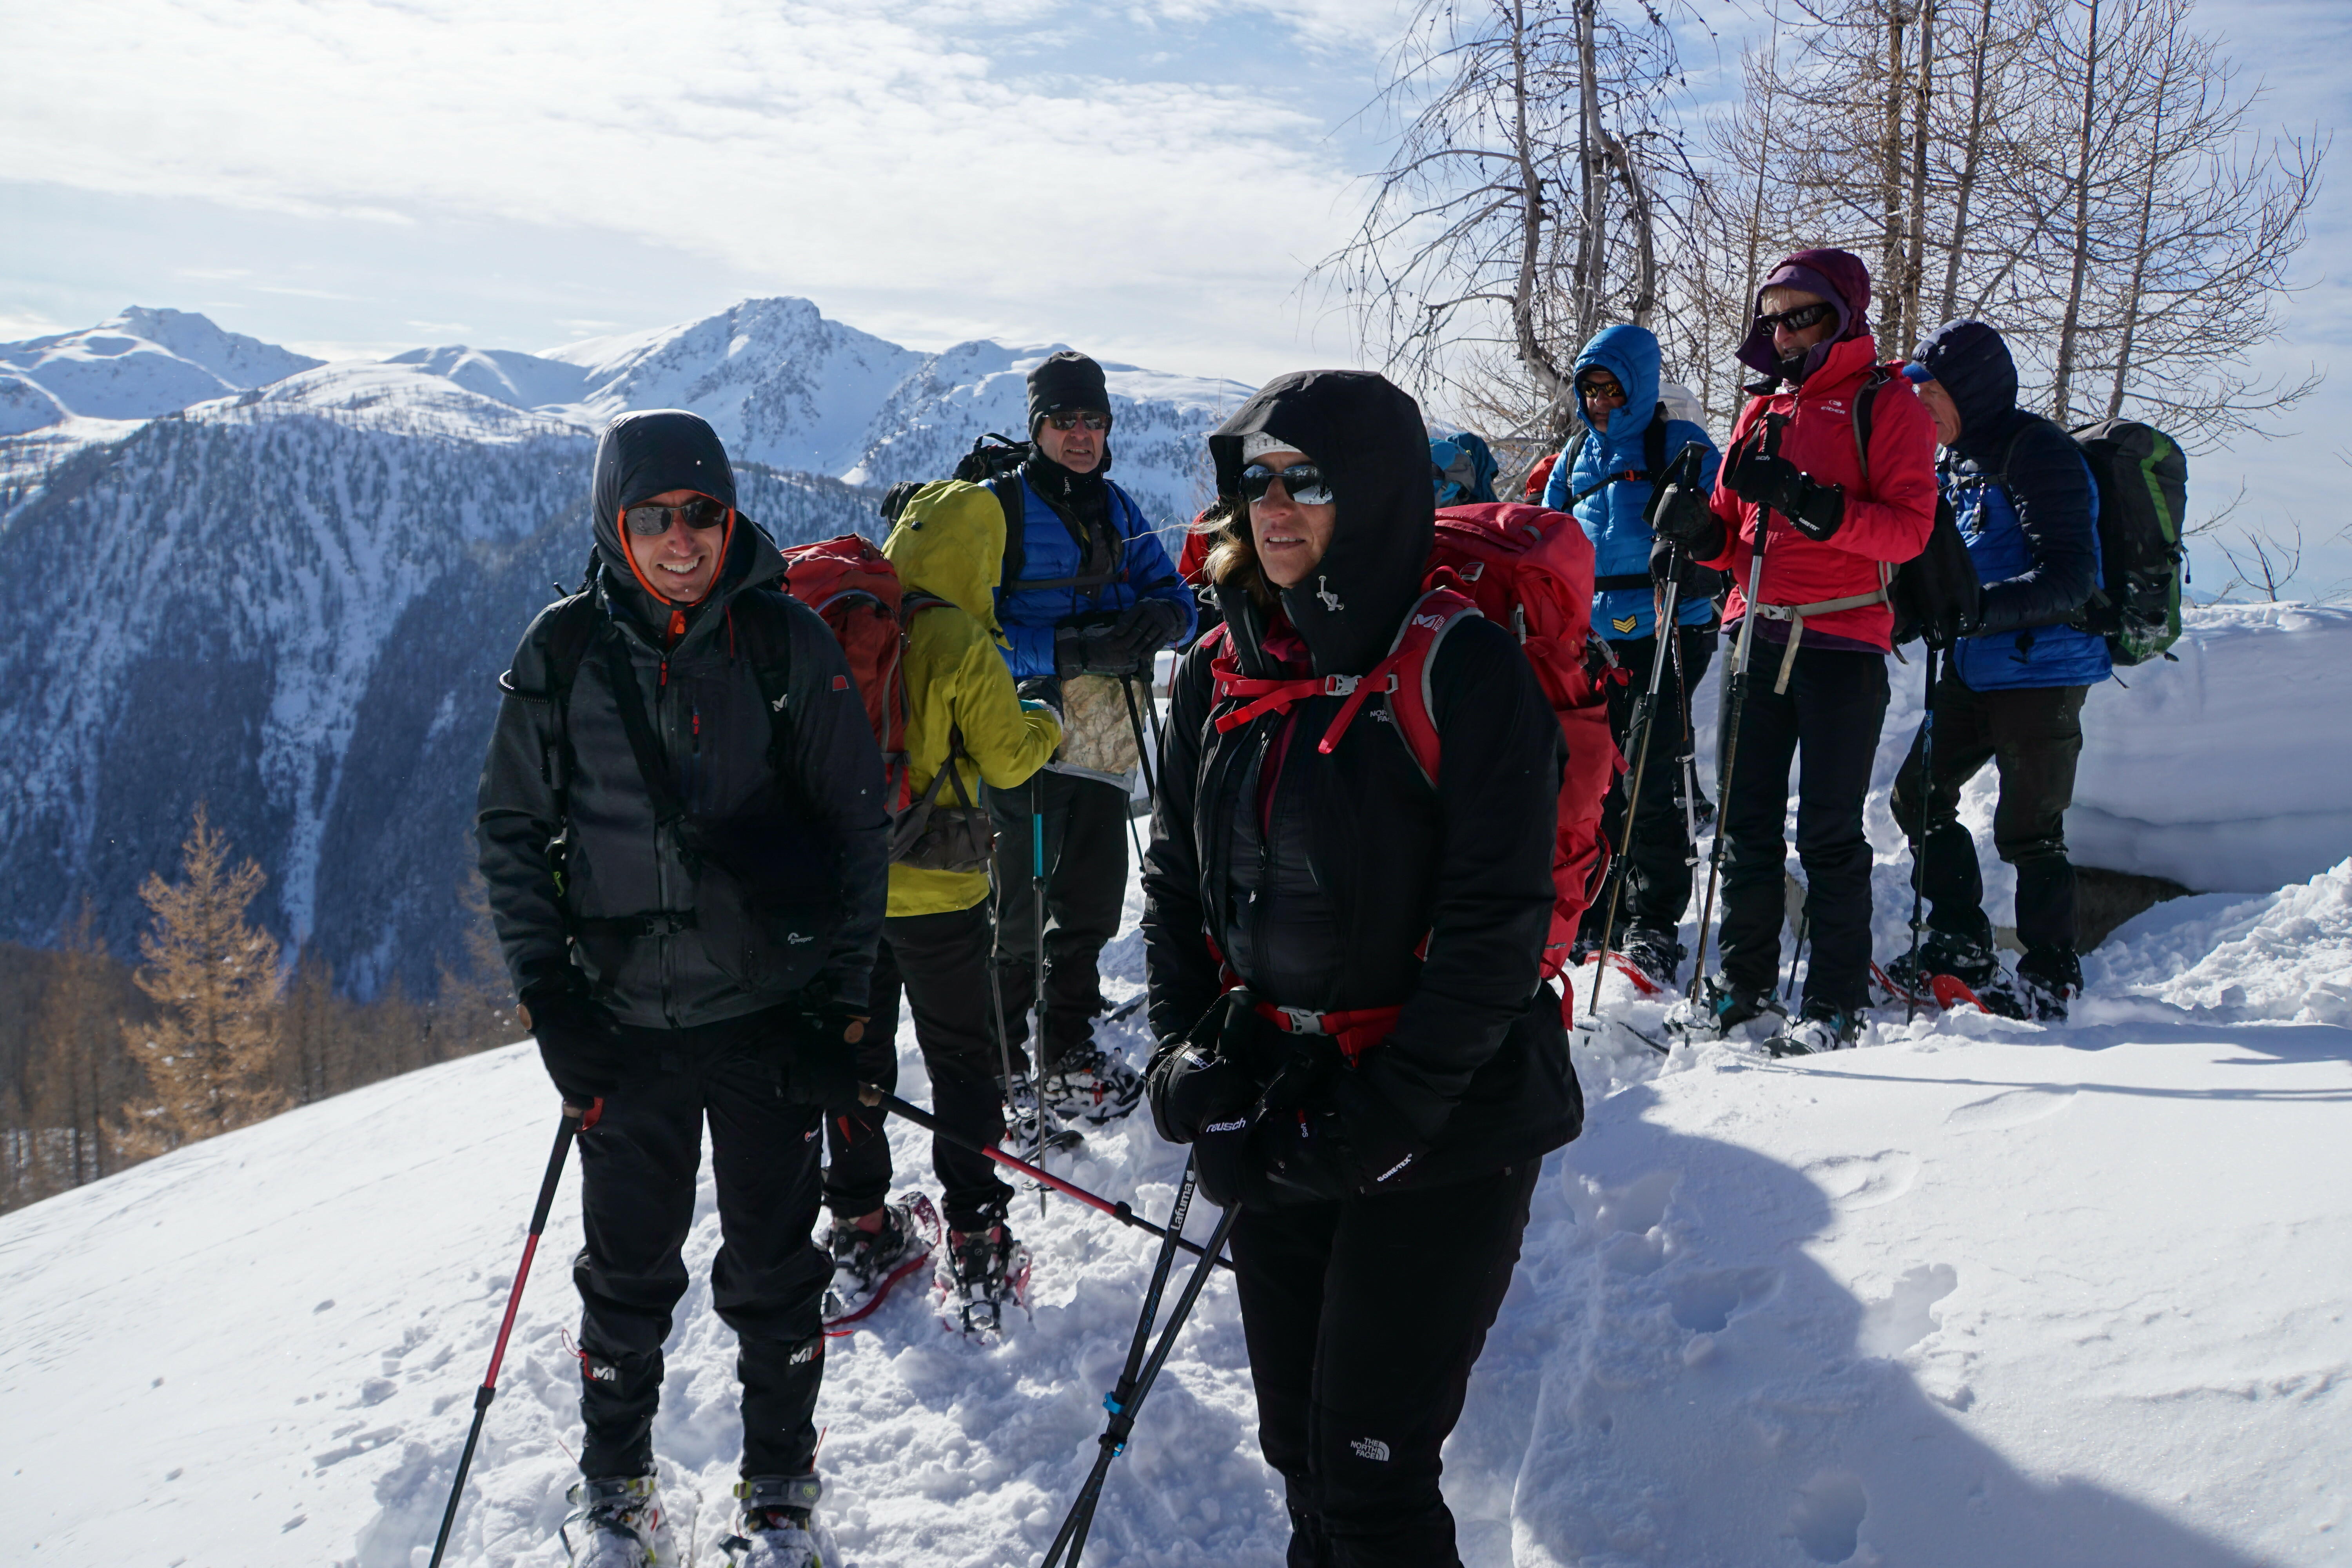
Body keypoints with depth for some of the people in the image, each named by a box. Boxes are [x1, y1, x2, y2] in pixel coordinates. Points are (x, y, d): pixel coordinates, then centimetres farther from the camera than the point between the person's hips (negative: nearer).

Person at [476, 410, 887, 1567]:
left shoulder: (788, 643, -5)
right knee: (626, 1273, 12)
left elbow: (853, 824, 0)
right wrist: (548, 993, -2)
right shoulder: (565, 650, -2)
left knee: (773, 1272, 10)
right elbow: (512, 827, 6)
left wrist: (841, 1001, -4)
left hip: (770, 1017, -1)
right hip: (625, 1022, 1)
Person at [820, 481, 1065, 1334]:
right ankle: (975, 1248, 12)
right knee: (961, 1063, 9)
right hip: (934, 888, -4)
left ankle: (860, 1233, 23)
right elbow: (1007, 759, -11)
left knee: (856, 1054, 17)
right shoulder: (960, 644, -16)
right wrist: (1046, 723, 9)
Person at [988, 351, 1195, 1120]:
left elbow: (1171, 592, 9)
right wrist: (1072, 650, -27)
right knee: (1023, 905, 1)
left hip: (1102, 736, 6)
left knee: (1095, 896, 10)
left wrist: (1160, 616, -16)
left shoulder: (1118, 509, 11)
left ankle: (1067, 1045, 26)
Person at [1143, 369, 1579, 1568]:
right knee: (1297, 1445, 17)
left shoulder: (1465, 670, -14)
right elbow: (1175, 875, 11)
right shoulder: (1221, 673, 4)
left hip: (1443, 1137, -5)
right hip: (1269, 1122, 6)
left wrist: (1385, 1114, -18)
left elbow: (1497, 919, -16)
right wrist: (1186, 1046, -2)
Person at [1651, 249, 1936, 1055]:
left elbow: (1910, 528, -11)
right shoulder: (1764, 408, 18)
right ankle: (1745, 976, 20)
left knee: (1829, 834, -2)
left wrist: (1815, 505, -24)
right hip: (1759, 636, 6)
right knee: (1745, 818, 8)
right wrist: (1702, 531, -4)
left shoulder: (1886, 404, 0)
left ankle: (1838, 1001, 7)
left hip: (1842, 643, -5)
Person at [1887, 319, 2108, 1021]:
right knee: (1919, 795, 10)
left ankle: (2052, 981, 11)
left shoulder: (2039, 455, -17)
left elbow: (2069, 581, -23)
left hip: (2042, 671, -9)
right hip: (1975, 668, 9)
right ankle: (1962, 946, 21)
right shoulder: (1957, 461, 11)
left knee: (2027, 830, -4)